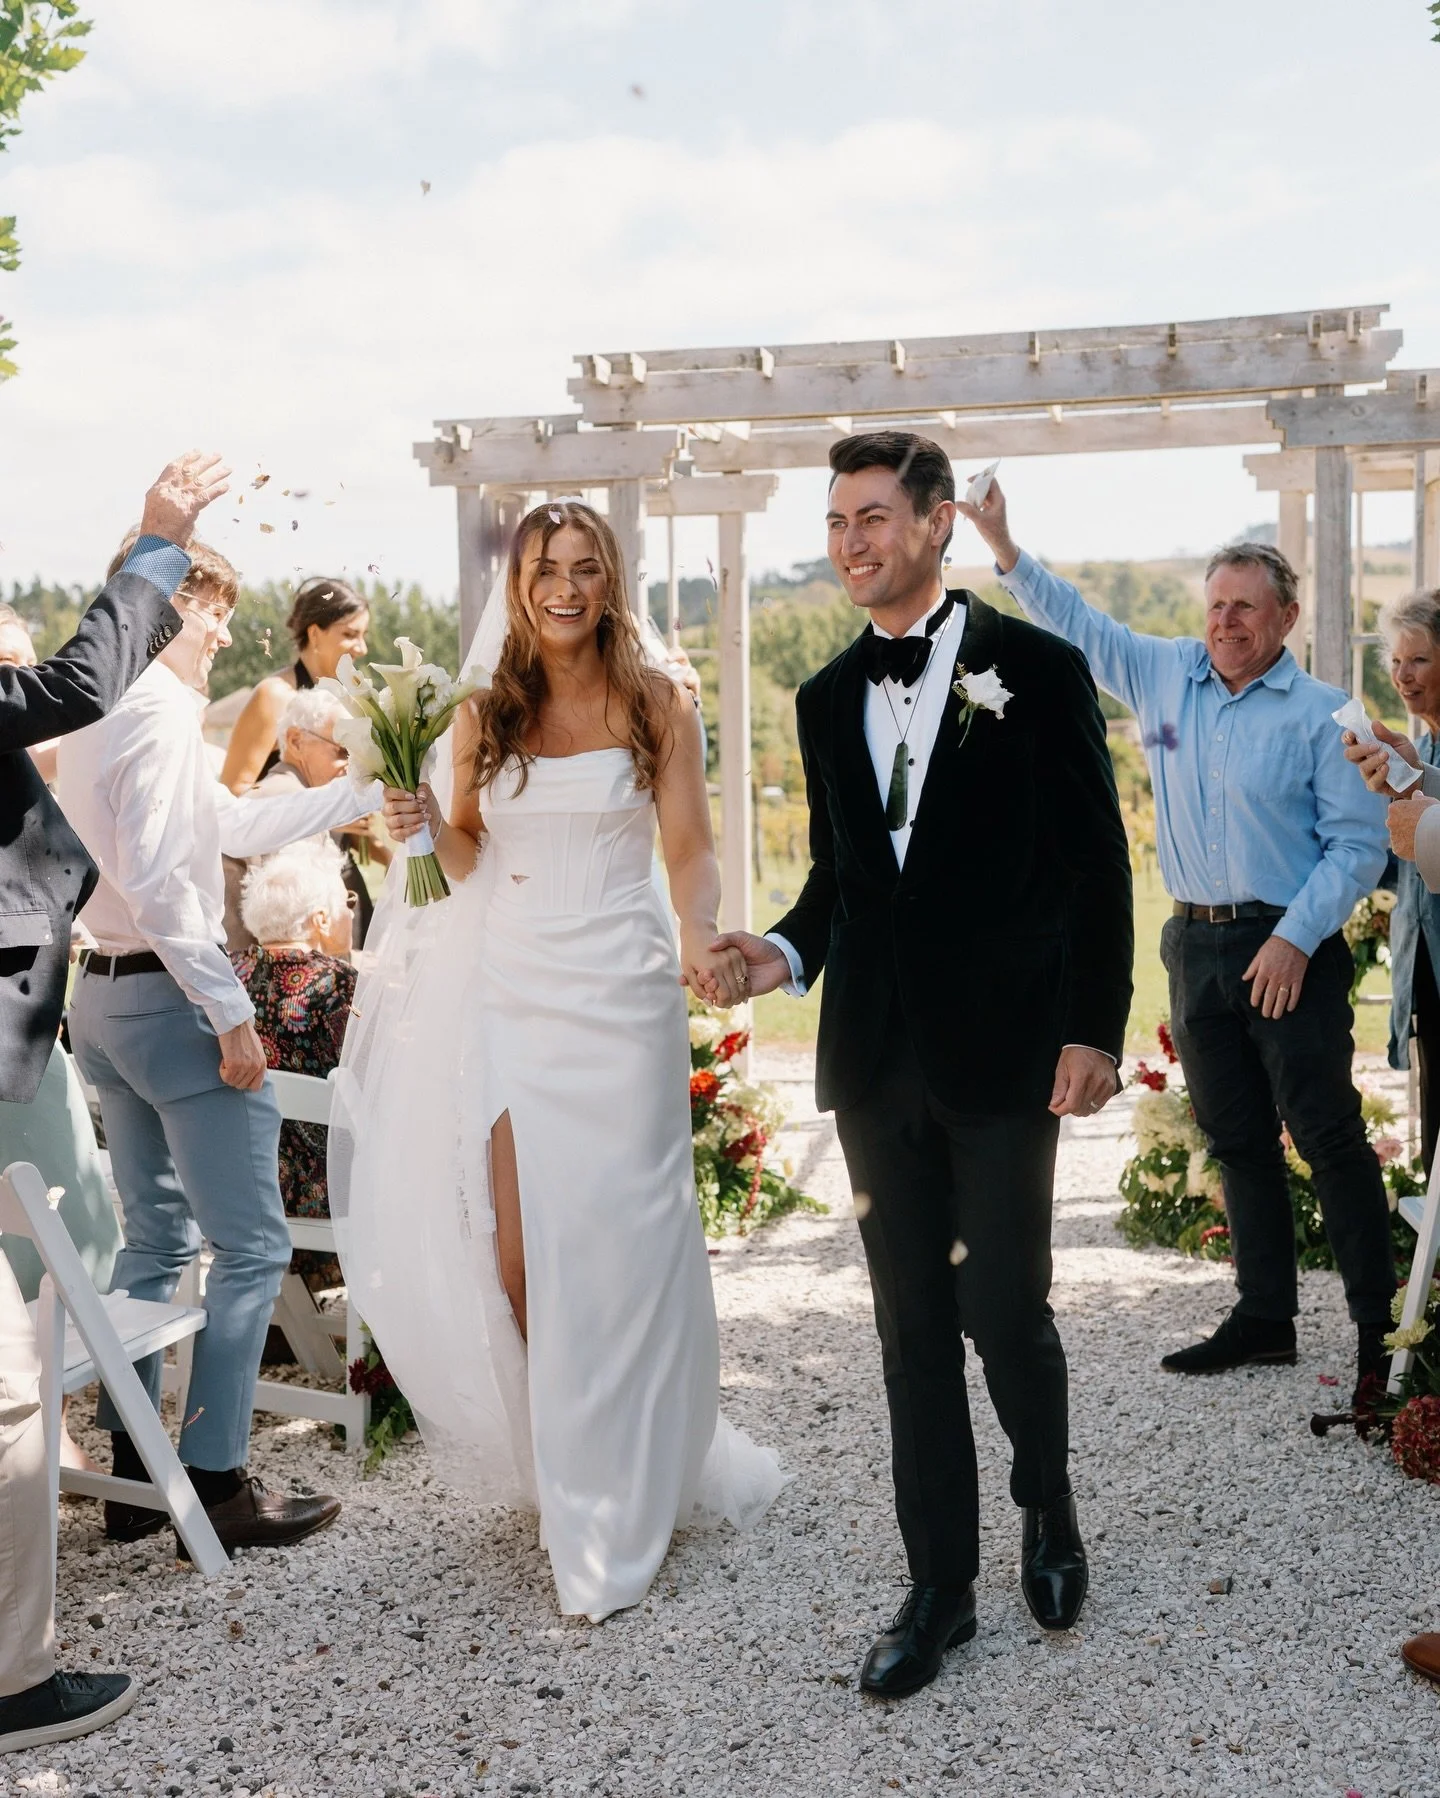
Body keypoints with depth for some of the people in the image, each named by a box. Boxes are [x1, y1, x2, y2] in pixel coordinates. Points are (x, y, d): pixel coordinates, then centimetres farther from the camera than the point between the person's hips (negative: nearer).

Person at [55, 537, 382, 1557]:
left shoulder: (96, 713, 15)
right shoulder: (162, 712, -15)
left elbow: (235, 826, 20)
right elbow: (155, 879, -23)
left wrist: (359, 795, 23)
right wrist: (231, 1012, -21)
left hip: (104, 996, 10)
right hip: (170, 995, -10)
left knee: (158, 1239, 17)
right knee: (253, 1246, -3)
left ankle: (133, 1476, 22)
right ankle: (217, 1486, 2)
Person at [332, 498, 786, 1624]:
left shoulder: (655, 704, 2)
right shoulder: (486, 712, 9)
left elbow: (691, 852, 0)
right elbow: (470, 856, 14)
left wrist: (700, 938, -19)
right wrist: (425, 826, -7)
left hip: (618, 992, -2)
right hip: (506, 990, 2)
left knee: (615, 1245, 0)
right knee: (510, 1255, -2)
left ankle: (618, 1517, 15)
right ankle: (554, 1459, 24)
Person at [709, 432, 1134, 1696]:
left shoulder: (1036, 670, -3)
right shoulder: (827, 700, 11)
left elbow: (1095, 864, -3)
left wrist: (1095, 1028, -8)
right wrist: (790, 952, -4)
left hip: (1003, 1049, -4)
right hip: (877, 1057, 4)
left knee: (1005, 1308, 0)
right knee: (912, 1325, 9)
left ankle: (1048, 1506, 32)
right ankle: (941, 1582, 22)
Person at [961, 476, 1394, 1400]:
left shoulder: (1321, 714, -6)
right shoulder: (1165, 675, 9)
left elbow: (1360, 843, -8)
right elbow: (1077, 623, 17)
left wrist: (1296, 938, -17)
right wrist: (1005, 549, 8)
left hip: (1288, 951, -5)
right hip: (1197, 944, 5)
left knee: (1331, 1140, -2)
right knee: (1237, 1142, 12)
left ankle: (1380, 1324, 9)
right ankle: (1264, 1319, 22)